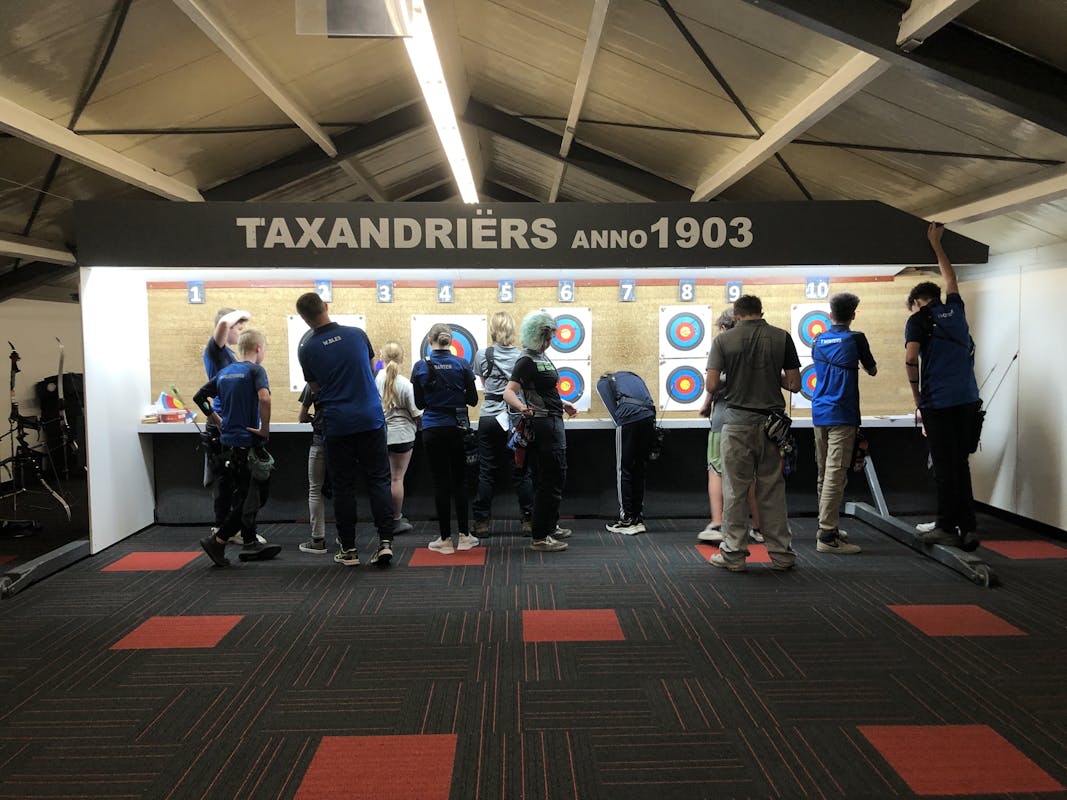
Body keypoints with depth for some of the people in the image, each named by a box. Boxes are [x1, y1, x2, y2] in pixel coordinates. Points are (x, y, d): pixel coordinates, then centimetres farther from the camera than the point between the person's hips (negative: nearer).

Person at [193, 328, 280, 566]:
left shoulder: (225, 372, 13)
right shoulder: (255, 370, -9)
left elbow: (198, 397, 16)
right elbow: (264, 398, -27)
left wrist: (218, 422, 18)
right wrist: (265, 430, -17)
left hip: (228, 441, 8)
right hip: (247, 442, -8)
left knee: (243, 495, 15)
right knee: (252, 498, 0)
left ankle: (250, 543, 21)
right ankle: (217, 540, -2)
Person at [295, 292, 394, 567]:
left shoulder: (306, 349, -3)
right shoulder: (357, 334, 0)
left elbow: (315, 387, 9)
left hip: (337, 423, -1)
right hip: (371, 418, 1)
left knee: (343, 486, 7)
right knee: (378, 480, 5)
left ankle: (348, 549, 12)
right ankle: (385, 541, -4)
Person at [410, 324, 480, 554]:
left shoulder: (420, 367, -4)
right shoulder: (462, 365, -5)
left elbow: (419, 403, 2)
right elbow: (473, 399, -1)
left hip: (432, 430, 0)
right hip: (457, 429, 0)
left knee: (440, 482, 6)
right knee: (459, 480, 10)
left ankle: (445, 539, 10)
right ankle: (464, 536, 13)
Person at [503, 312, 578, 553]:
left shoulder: (541, 357, 13)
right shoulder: (527, 361, -16)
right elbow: (508, 392, -28)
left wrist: (563, 404, 28)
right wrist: (522, 407, -46)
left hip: (553, 422, 10)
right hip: (543, 424, -10)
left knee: (554, 477, 19)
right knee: (551, 479, -7)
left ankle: (550, 526, 33)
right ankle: (539, 537, -1)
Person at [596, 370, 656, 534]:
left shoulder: (602, 382, 21)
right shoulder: (633, 376, 35)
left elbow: (612, 408, 7)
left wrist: (619, 424, 10)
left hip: (629, 418, -5)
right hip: (649, 418, 5)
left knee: (625, 471, 2)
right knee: (640, 470, 12)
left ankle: (626, 520, 3)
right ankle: (639, 519, 15)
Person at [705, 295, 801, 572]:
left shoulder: (723, 339, -3)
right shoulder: (782, 337, 1)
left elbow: (712, 385, -9)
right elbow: (795, 384, 0)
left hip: (737, 422, -2)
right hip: (772, 423, 2)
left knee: (734, 490, 5)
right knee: (772, 490, 10)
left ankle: (733, 554, 10)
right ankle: (781, 554, 16)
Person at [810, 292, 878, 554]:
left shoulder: (818, 341, 10)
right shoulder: (855, 338, -4)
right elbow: (872, 370, 9)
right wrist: (864, 364, 31)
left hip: (819, 414, 6)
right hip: (842, 416, -6)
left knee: (824, 474, 14)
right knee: (835, 475, -9)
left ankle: (828, 527, 24)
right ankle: (826, 536, -12)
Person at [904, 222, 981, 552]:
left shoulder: (918, 319, -1)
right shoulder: (955, 310, 15)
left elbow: (911, 359, -13)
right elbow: (950, 279, 34)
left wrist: (918, 400, -2)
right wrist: (936, 244, 45)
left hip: (938, 403, -6)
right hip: (968, 400, 6)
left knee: (945, 467, 0)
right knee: (961, 464, 11)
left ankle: (947, 528, 6)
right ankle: (968, 529, 13)